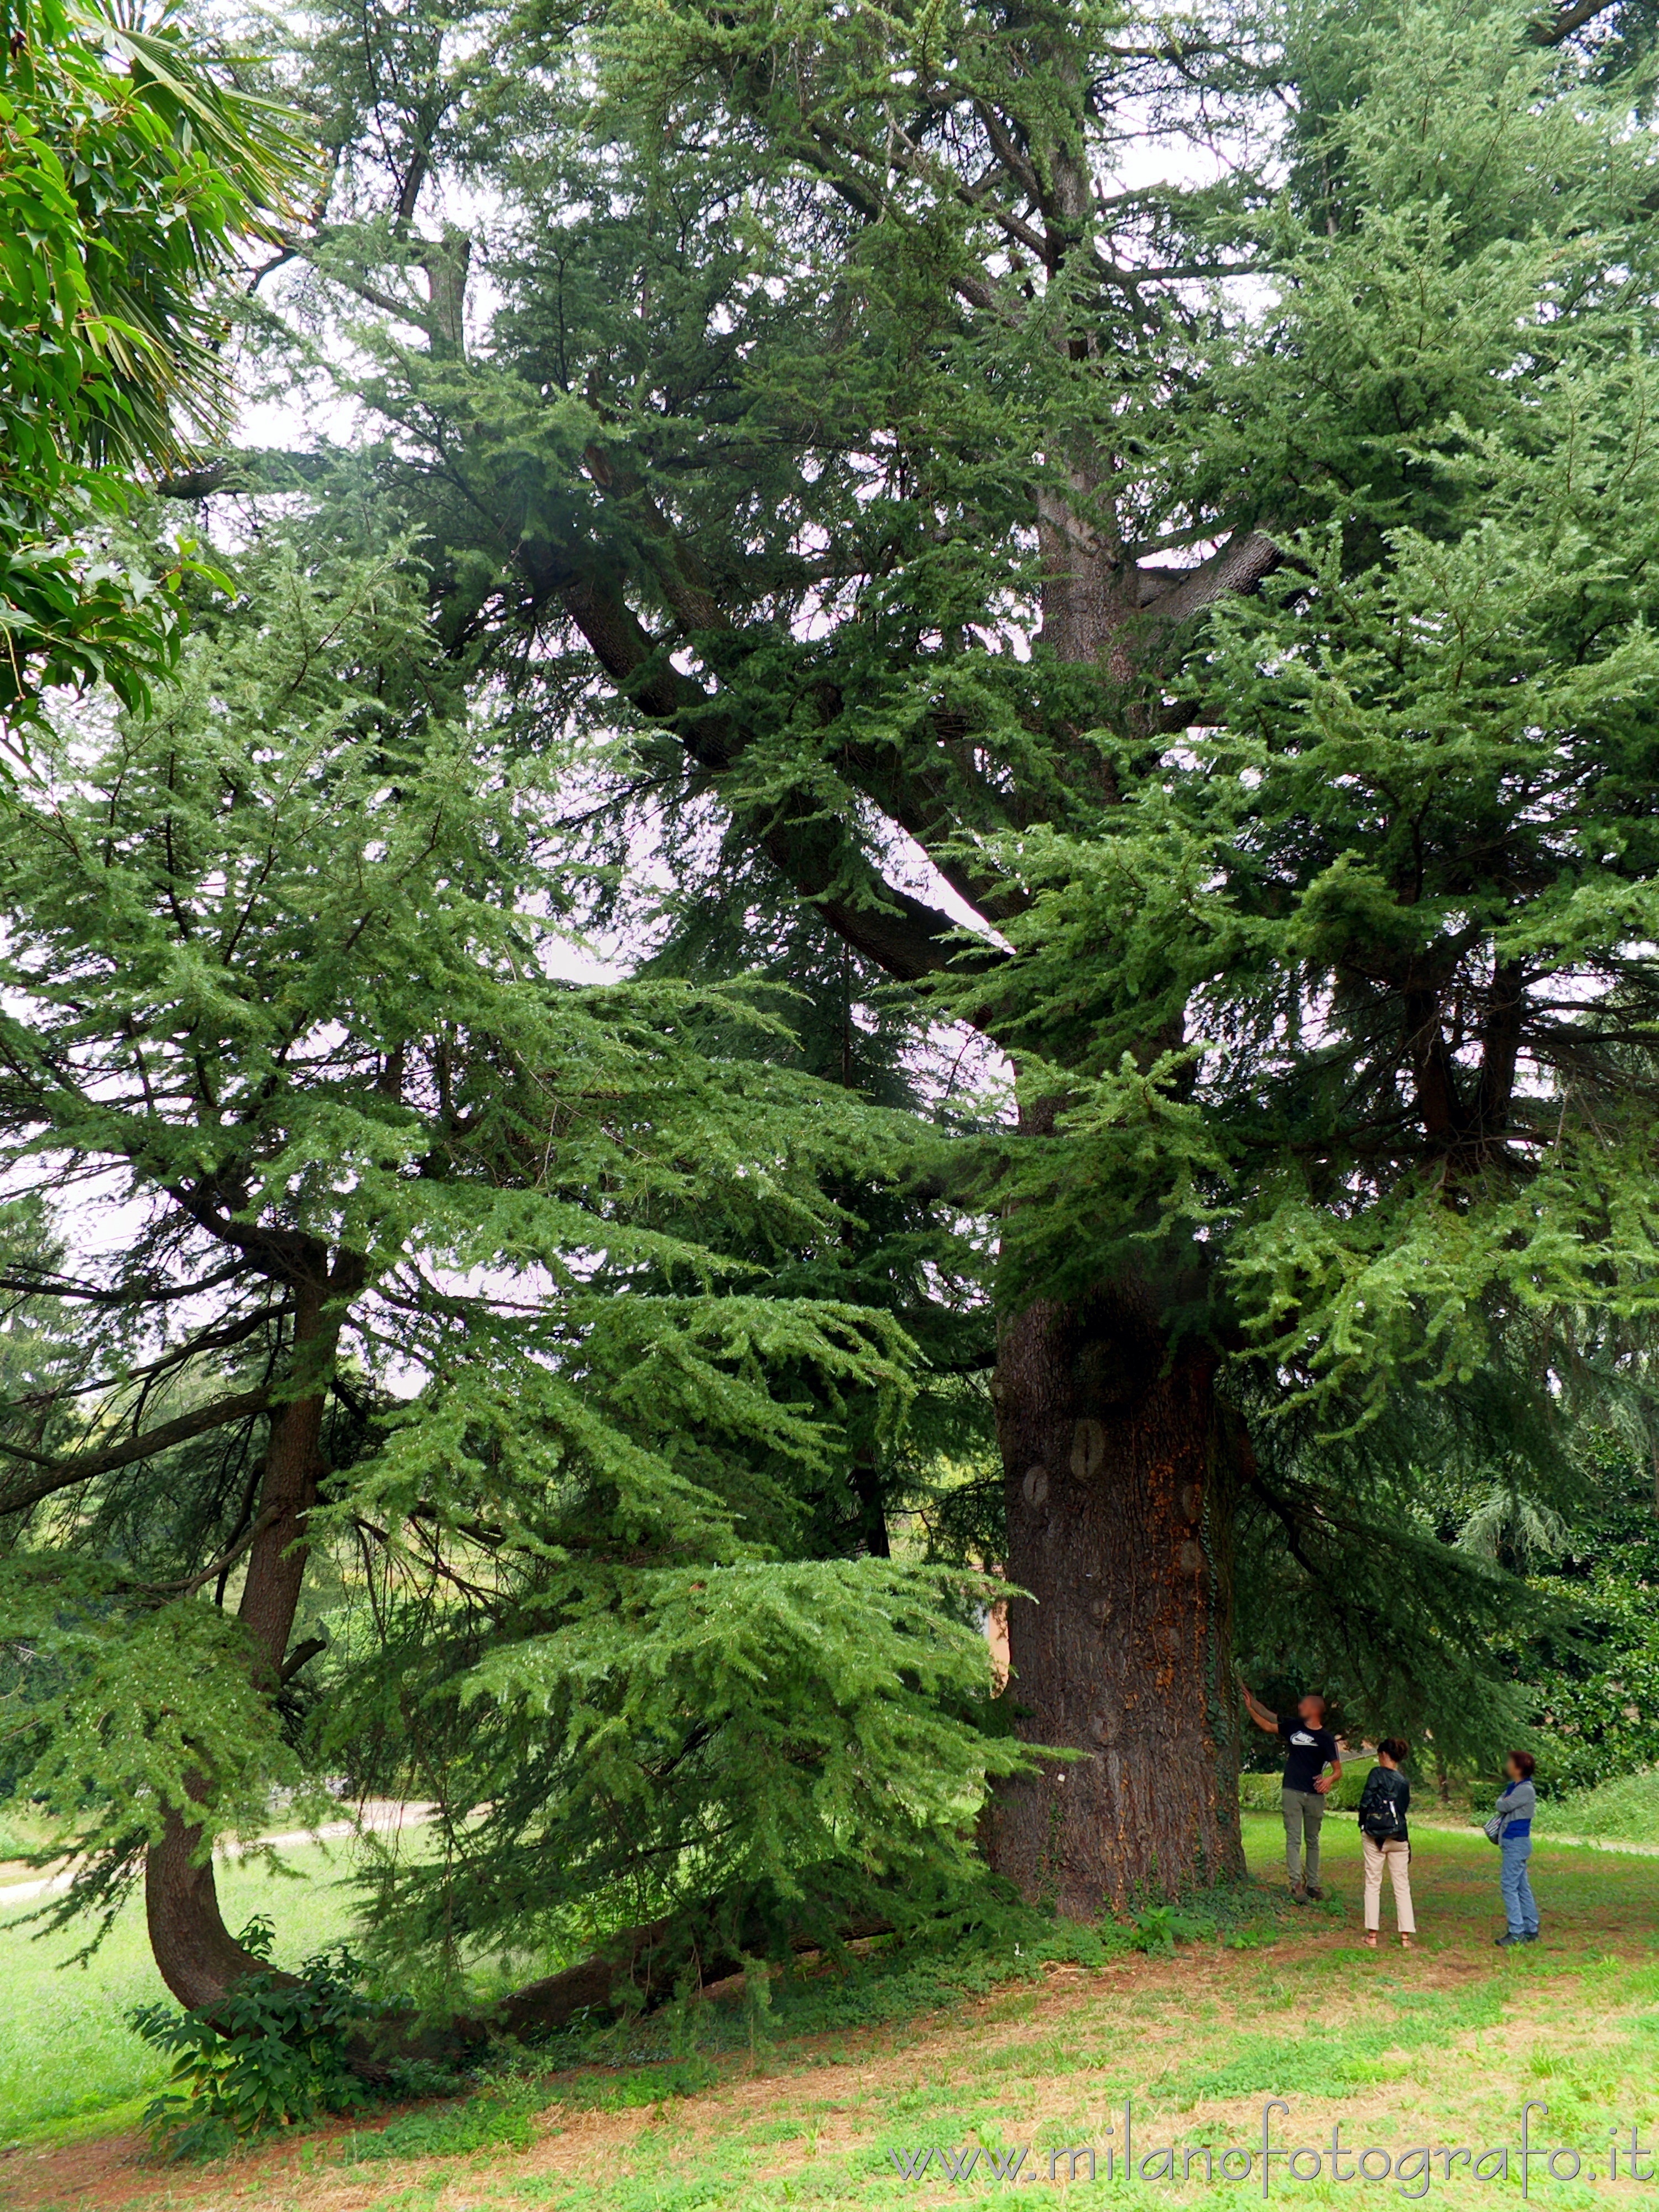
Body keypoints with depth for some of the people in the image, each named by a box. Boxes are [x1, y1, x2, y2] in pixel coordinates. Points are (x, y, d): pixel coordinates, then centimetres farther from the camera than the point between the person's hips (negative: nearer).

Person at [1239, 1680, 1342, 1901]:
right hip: (1291, 1793, 1)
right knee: (1293, 1839, -6)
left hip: (1315, 1795, -1)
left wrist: (1330, 1779, -23)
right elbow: (1268, 1726, 18)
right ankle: (1296, 1884, -10)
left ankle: (1313, 1884, 15)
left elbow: (1338, 1770, -2)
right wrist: (1249, 1708, 12)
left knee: (1312, 1841, 9)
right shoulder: (1293, 1727, 8)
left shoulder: (1326, 1739, -2)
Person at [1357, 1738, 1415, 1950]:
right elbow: (1405, 1808, 12)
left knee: (1373, 1884, 3)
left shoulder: (1377, 1774, -7)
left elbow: (1365, 1802, -11)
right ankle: (1406, 1936, 6)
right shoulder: (1404, 1781, 9)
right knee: (1402, 1886, 8)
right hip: (1399, 1837, 4)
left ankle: (1372, 1935, 3)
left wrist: (1363, 1825, 4)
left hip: (1374, 1835, -4)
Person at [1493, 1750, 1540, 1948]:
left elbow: (1503, 1806, -16)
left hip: (1517, 1843, -10)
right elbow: (1501, 1805, 15)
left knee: (1509, 1886, -9)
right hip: (1512, 1842, 10)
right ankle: (1531, 1930, 19)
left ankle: (1516, 1933, -9)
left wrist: (1502, 1802, 3)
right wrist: (1503, 1802, -5)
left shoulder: (1526, 1790, -17)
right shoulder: (1514, 1787, 13)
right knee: (1522, 1887, 13)